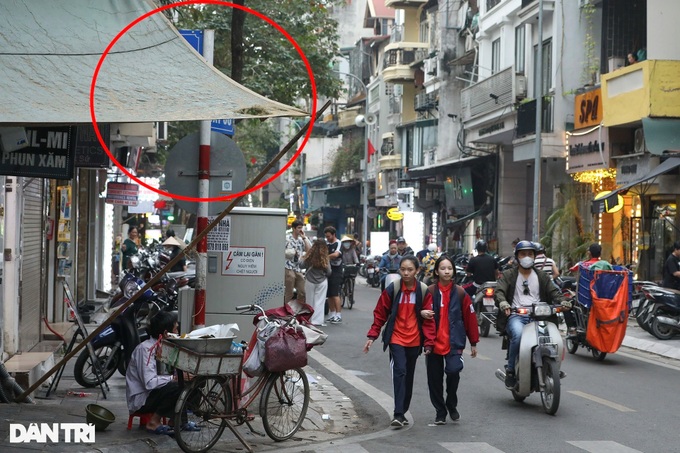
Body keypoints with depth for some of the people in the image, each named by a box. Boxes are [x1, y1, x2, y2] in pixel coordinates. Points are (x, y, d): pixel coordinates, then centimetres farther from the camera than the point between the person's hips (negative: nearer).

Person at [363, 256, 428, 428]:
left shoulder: (423, 291, -1)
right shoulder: (392, 289, -4)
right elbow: (380, 313, 2)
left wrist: (428, 342, 4)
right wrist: (372, 336, -3)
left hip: (414, 341, 2)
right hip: (396, 339, -2)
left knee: (409, 376, 10)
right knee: (399, 372, -16)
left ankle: (402, 411, 23)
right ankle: (398, 414, -18)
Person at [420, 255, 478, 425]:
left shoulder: (460, 293, 3)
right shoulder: (430, 292, 1)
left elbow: (470, 318, 7)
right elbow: (427, 319, -1)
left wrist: (473, 343, 9)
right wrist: (428, 342, -11)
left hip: (454, 343, -1)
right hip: (434, 344, 1)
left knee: (453, 370, -21)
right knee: (435, 379, 5)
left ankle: (452, 404, 4)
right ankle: (440, 411, 23)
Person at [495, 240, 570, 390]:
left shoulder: (542, 277, 23)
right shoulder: (508, 275, 13)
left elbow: (553, 291, 12)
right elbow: (499, 291, -3)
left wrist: (562, 301, -12)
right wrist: (502, 302, -27)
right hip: (516, 316, -3)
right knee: (518, 334, -36)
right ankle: (510, 370, -19)